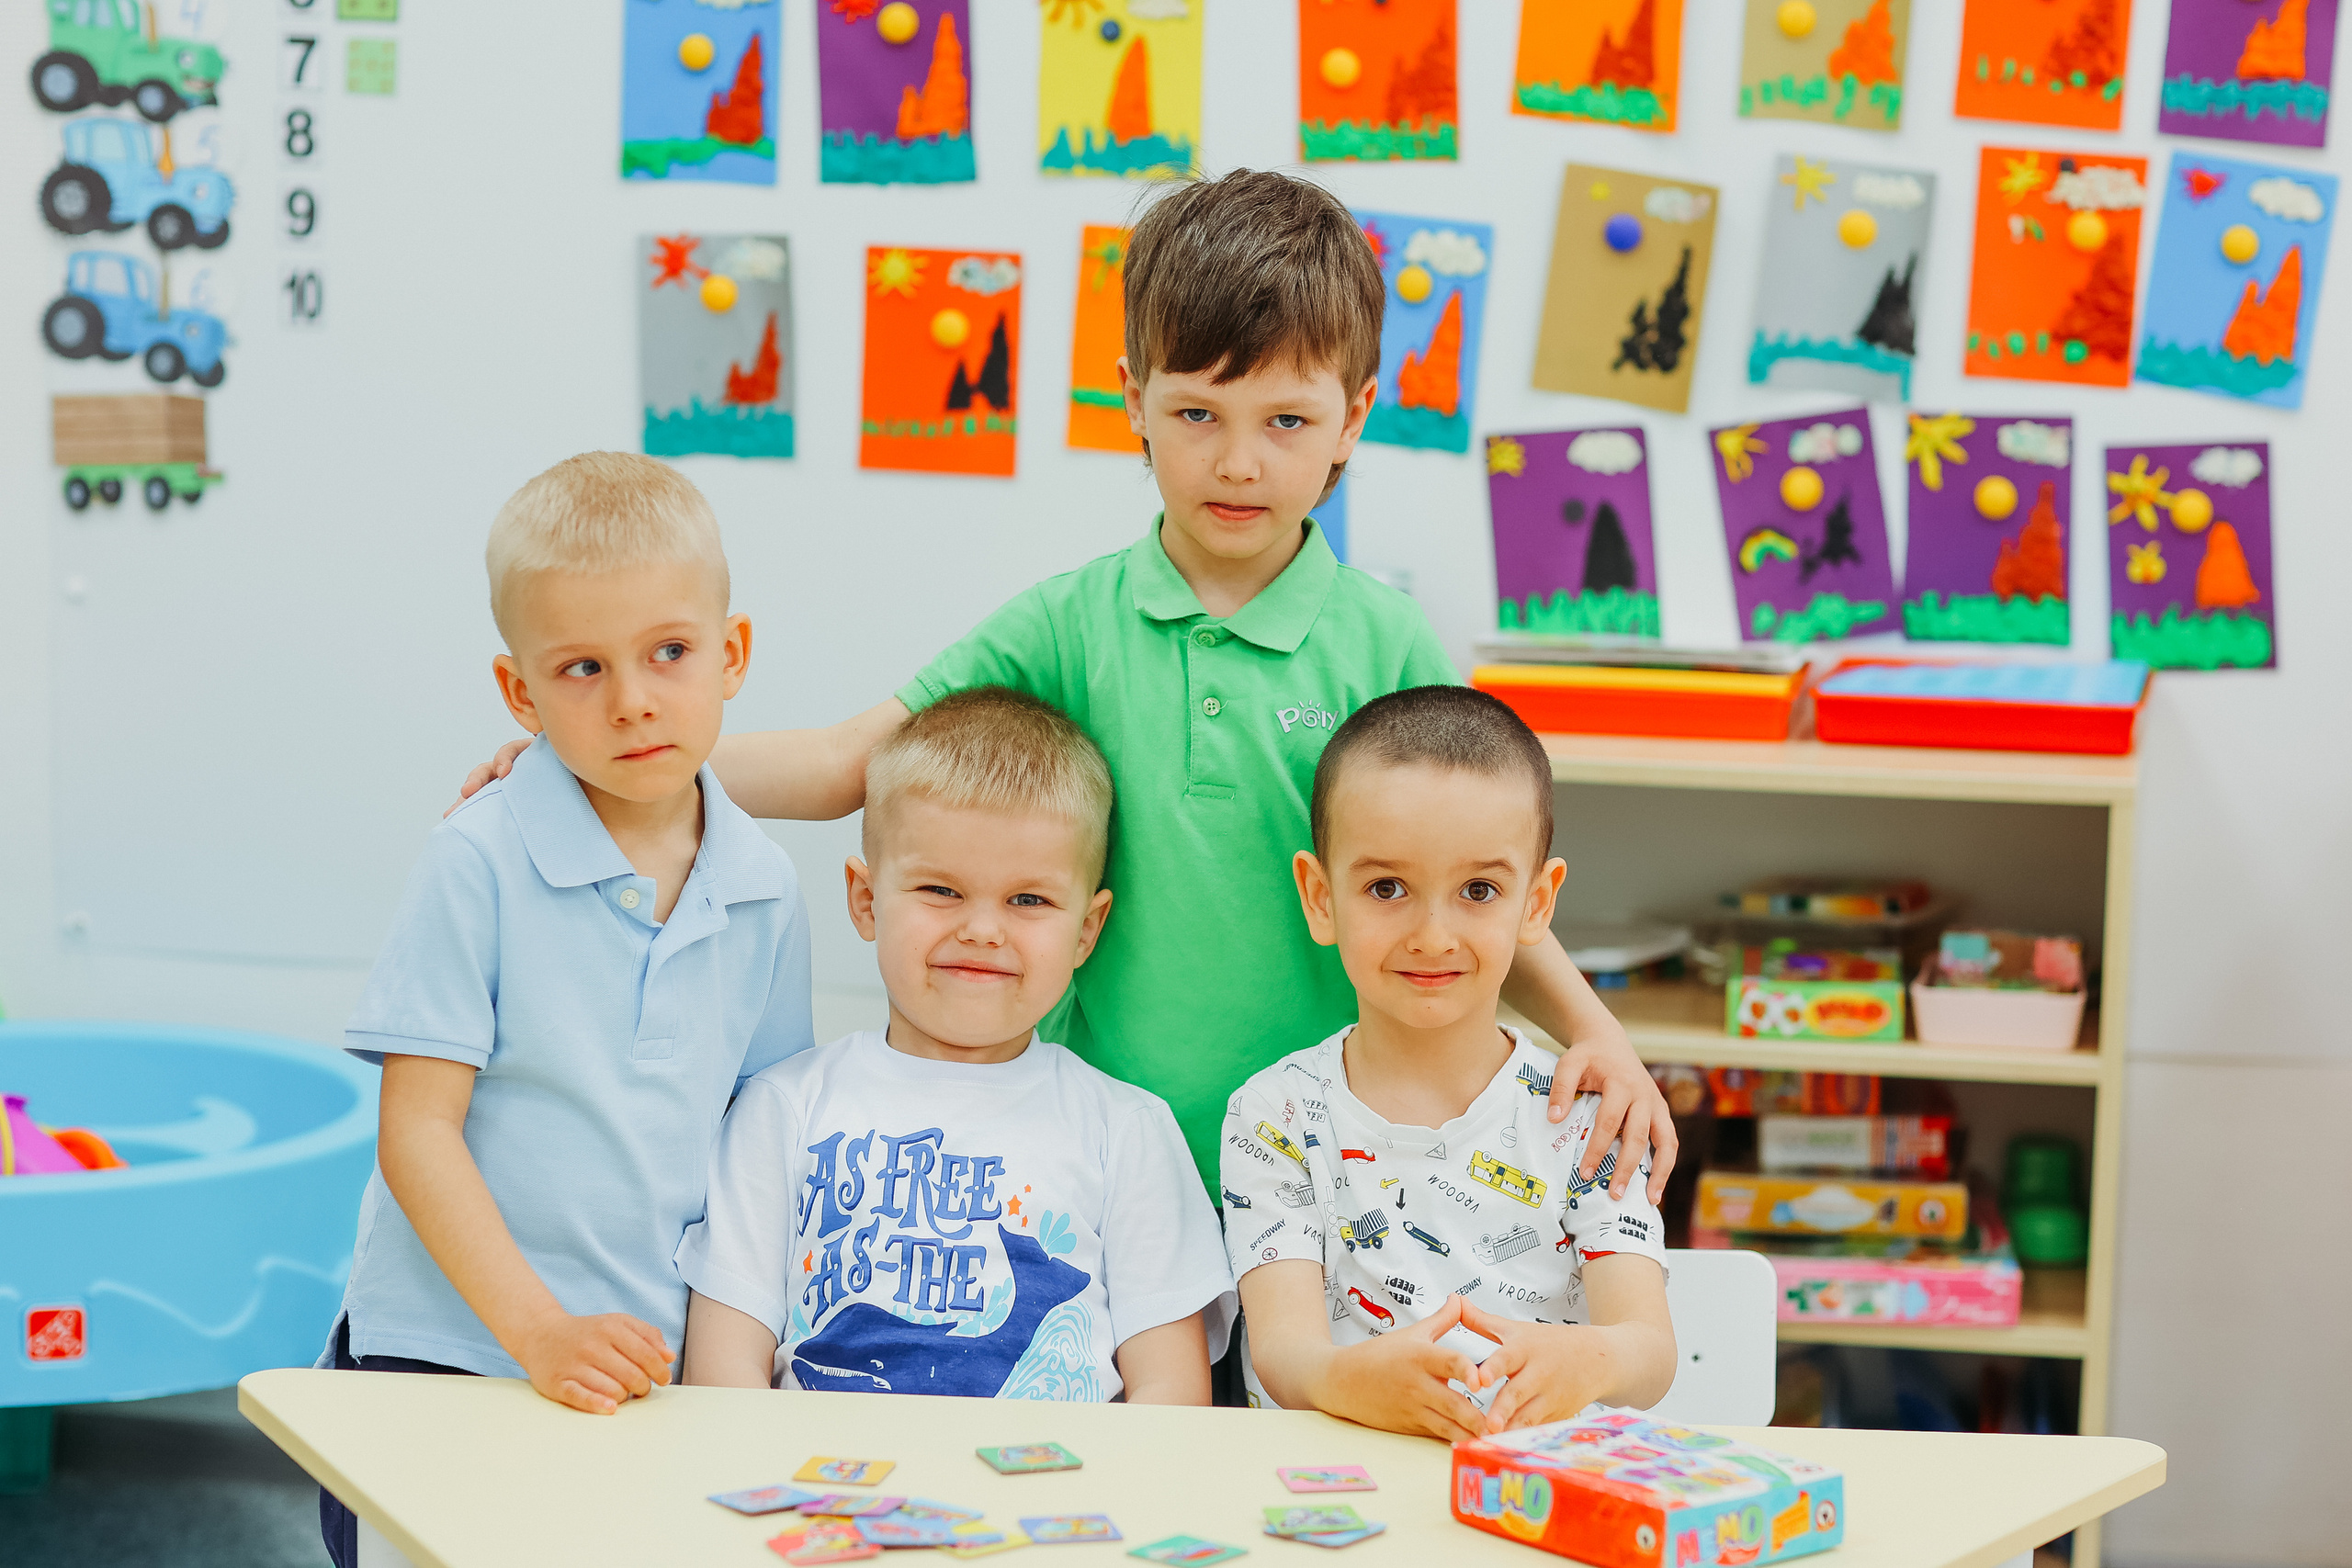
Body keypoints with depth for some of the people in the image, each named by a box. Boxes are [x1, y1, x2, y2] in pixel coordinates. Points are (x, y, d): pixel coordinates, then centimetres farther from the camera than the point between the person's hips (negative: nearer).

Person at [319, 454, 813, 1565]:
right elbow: (416, 1128, -11)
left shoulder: (764, 891, 4)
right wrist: (540, 1330, -18)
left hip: (655, 1366, 4)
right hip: (449, 1347, -3)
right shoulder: (479, 863, -10)